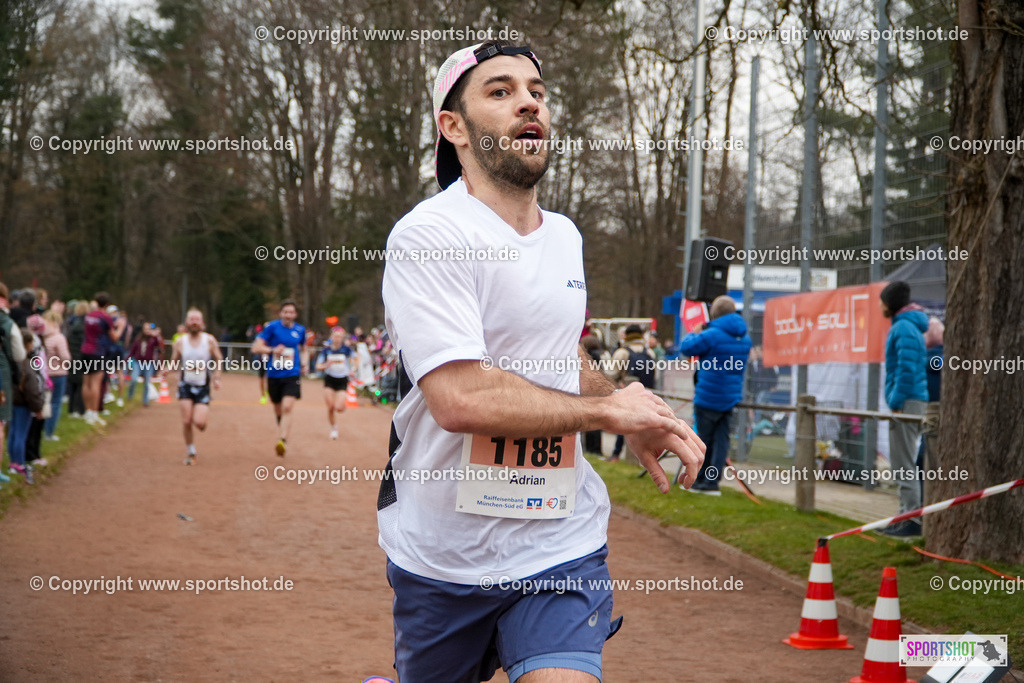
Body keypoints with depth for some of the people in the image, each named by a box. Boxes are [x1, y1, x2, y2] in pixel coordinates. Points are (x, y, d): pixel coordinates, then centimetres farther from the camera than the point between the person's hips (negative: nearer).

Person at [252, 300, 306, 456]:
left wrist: (303, 364, 11)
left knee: (287, 408, -19)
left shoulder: (300, 330, 6)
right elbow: (256, 347, -5)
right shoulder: (272, 327, -3)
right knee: (278, 411, 11)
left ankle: (282, 441, -27)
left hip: (292, 375, 0)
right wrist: (272, 350, -20)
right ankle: (282, 436, 33)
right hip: (274, 375, 0)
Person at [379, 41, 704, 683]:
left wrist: (641, 421, 10)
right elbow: (459, 399, -25)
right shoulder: (428, 234, -14)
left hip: (563, 547, 4)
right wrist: (606, 409, -14)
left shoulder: (566, 236, 12)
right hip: (441, 553, -4)